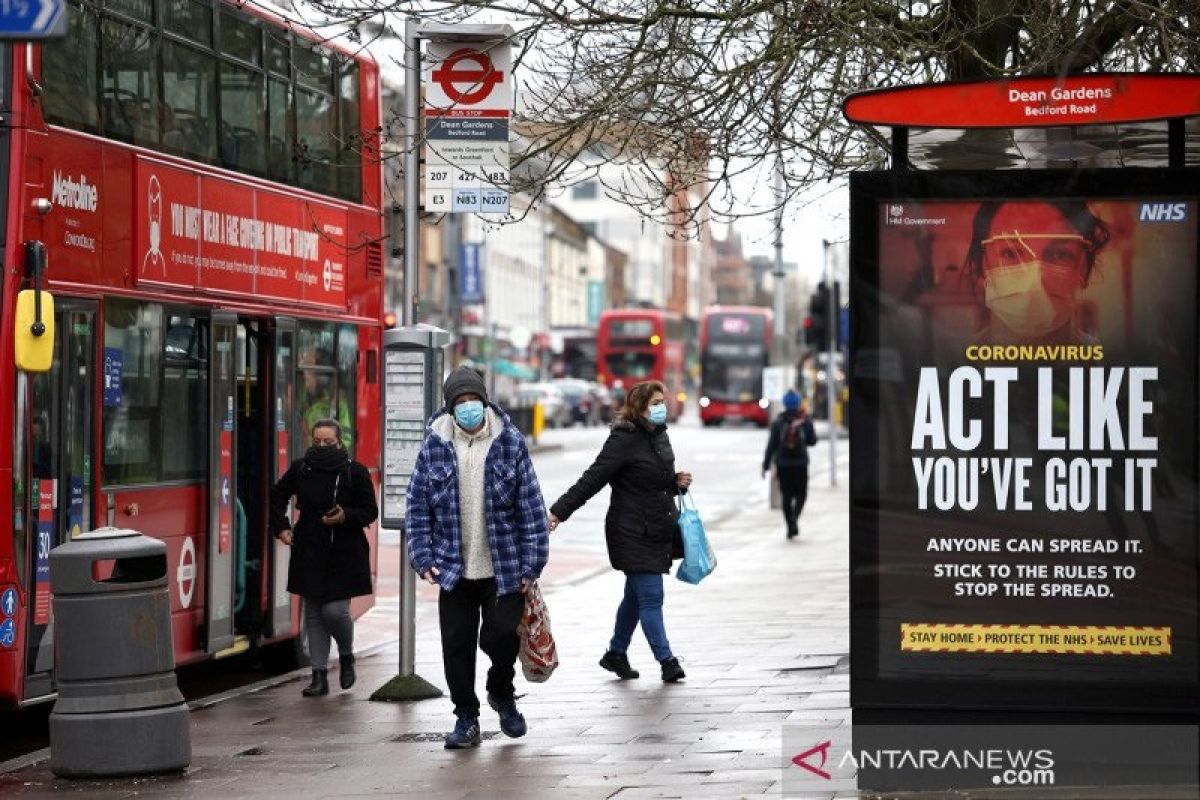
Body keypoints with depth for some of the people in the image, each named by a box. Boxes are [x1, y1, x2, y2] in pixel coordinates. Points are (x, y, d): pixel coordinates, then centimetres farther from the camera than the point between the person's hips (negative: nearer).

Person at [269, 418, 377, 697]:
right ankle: (319, 676, 10)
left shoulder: (355, 472, -4)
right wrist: (281, 526, 12)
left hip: (345, 554, -3)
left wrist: (345, 517, -17)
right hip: (309, 554, 3)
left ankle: (347, 655, 20)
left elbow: (370, 511, 0)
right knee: (313, 614, 5)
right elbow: (278, 495, 21)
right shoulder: (301, 469, 4)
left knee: (335, 610, -10)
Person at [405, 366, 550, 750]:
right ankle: (466, 719, 18)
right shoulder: (435, 446, 1)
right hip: (454, 570, 1)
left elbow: (531, 506, 0)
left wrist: (531, 562, -4)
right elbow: (417, 506, 5)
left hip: (504, 569, -1)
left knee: (501, 637, -5)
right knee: (457, 646, 4)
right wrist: (423, 557, -4)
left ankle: (502, 692, 27)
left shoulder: (510, 443, -2)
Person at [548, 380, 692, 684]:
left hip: (658, 531, 8)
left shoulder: (659, 436, 10)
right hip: (632, 532, -8)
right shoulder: (624, 439, -15)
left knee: (636, 596, 16)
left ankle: (616, 655, 29)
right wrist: (559, 512, -23)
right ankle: (667, 660, 0)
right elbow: (592, 479, -18)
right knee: (651, 597, -7)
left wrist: (677, 482, 2)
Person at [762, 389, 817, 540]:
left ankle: (791, 527, 7)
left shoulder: (778, 422, -4)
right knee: (801, 493, 11)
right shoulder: (805, 421, -5)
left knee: (786, 496, 9)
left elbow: (772, 445, -4)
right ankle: (795, 517, -17)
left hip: (783, 464, 1)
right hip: (800, 464, -1)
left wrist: (766, 465, 1)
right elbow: (812, 441, 2)